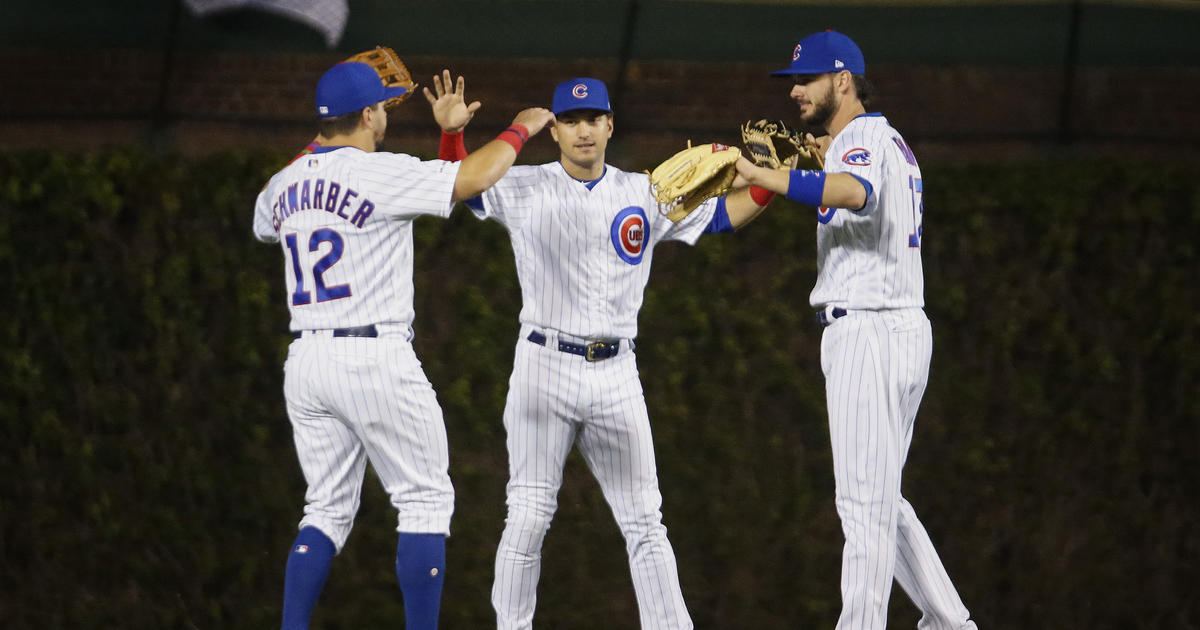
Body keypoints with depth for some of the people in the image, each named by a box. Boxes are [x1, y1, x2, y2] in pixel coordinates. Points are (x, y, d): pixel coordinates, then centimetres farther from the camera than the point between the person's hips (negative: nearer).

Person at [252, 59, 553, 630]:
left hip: (305, 361, 7)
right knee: (425, 500, 4)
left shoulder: (285, 183, 11)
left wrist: (326, 144, 37)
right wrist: (519, 129, -2)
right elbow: (472, 179, -19)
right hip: (375, 361, -7)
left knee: (329, 509, 13)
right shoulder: (383, 173, -11)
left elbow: (263, 223, 35)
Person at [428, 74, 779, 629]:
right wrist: (452, 132, -20)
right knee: (528, 517, -4)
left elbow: (721, 216, 12)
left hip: (616, 375, 3)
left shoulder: (645, 194, 9)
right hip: (545, 369, -2)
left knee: (643, 520, 5)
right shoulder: (524, 190, 2)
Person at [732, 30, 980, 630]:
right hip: (904, 328, 10)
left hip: (868, 330, -10)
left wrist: (762, 175, -45)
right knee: (881, 497, 16)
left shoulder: (861, 138, -12)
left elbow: (856, 193, -35)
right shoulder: (892, 142, 20)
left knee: (865, 500, -11)